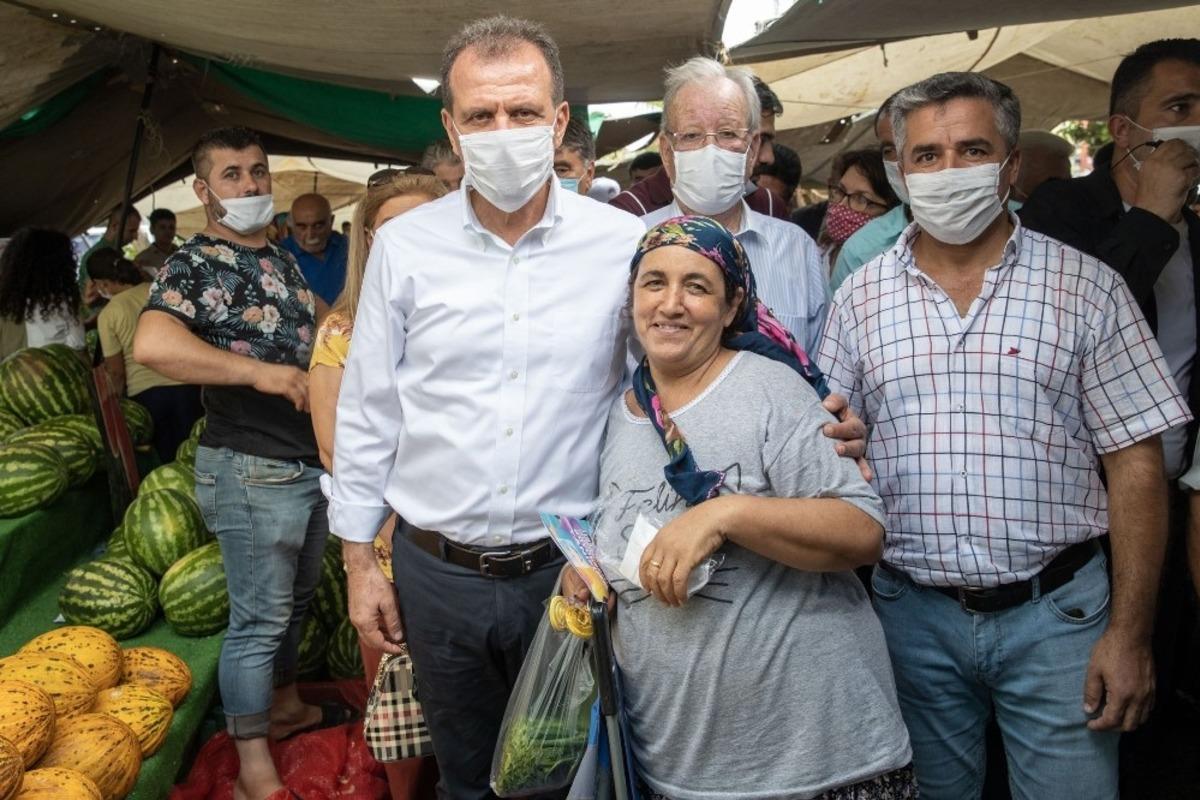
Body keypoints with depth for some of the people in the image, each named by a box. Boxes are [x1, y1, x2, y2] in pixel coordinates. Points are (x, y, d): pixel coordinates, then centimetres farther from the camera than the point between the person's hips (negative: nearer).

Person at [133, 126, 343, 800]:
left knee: (295, 601, 22)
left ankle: (286, 706, 42)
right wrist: (259, 372, -29)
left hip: (313, 459, 8)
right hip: (253, 469, -8)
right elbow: (153, 344, -30)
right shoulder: (197, 264, -12)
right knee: (258, 619, 1)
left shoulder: (283, 258, 13)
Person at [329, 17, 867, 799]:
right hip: (437, 572, 1)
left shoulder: (625, 243, -7)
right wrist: (359, 560, 4)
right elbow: (367, 411, 2)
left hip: (568, 567, -1)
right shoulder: (403, 245, -4)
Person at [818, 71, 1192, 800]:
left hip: (1056, 613, -1)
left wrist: (1131, 636, -7)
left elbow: (1136, 464, -4)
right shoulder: (860, 297, 2)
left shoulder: (1086, 287, -3)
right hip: (913, 613, 2)